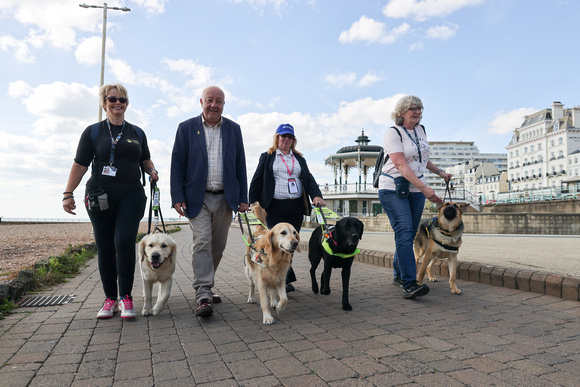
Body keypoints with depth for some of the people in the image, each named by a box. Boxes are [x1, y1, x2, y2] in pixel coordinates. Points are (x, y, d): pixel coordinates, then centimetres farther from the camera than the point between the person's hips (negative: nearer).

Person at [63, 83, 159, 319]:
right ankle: (110, 299, 13)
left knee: (124, 241, -13)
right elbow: (80, 165, 6)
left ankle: (126, 297, -1)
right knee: (105, 246, 2)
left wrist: (152, 171, 3)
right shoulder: (93, 132, 8)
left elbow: (145, 159, 25)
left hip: (131, 195, 1)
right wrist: (68, 194, 0)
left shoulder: (137, 133, 15)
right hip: (100, 195, 0)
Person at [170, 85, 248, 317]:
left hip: (225, 198, 3)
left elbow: (240, 165, 9)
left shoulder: (233, 129, 10)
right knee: (202, 243, -11)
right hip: (198, 198, -3)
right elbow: (177, 165, 1)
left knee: (218, 246, 9)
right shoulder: (186, 128, 3)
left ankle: (204, 286, 27)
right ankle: (203, 296, -8)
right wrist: (177, 198, -9)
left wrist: (243, 198, 4)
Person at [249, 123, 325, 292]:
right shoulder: (267, 157, 11)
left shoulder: (299, 158, 19)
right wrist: (253, 200, -4)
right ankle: (287, 279, 1)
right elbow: (257, 180, 6)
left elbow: (308, 178, 8)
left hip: (296, 208, 3)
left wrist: (316, 195, -9)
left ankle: (281, 278, 16)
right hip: (275, 207, -3)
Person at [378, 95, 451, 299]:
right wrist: (424, 188, -28)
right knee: (404, 232, -18)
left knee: (409, 235, 8)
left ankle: (398, 275, 22)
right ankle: (409, 284, -21)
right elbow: (400, 164, -22)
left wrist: (439, 172, 21)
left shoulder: (421, 130, 13)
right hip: (393, 189, -7)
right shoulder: (393, 133, -10)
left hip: (416, 190, 7)